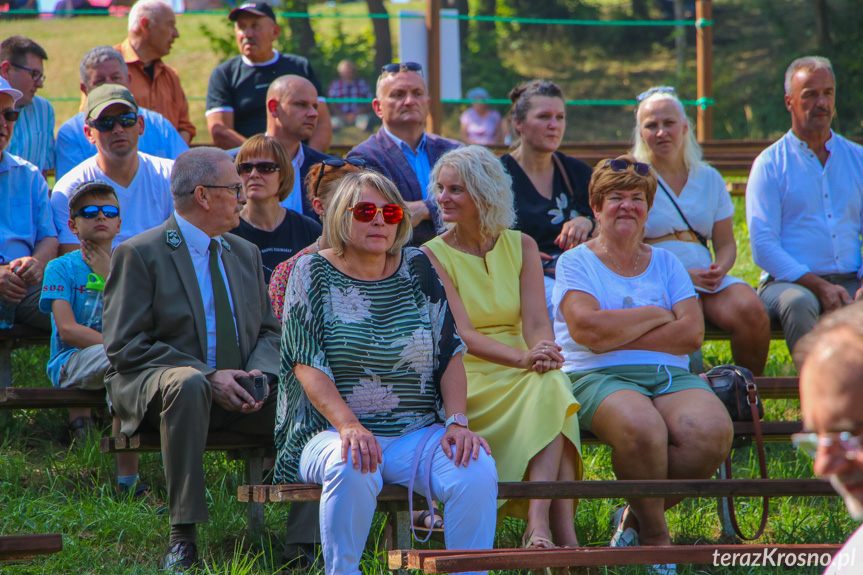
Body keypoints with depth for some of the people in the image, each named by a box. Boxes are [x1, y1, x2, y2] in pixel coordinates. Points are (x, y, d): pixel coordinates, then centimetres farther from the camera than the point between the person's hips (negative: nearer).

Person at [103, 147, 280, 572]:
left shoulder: (246, 254, 18)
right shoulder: (139, 254, -3)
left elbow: (268, 331, 19)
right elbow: (125, 347, -10)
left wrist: (260, 373, -6)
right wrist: (208, 377, -19)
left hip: (236, 393, 5)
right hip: (152, 388, -5)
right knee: (188, 385, -40)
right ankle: (183, 535, -37)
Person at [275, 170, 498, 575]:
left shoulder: (418, 269, 12)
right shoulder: (313, 272, 4)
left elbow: (450, 354, 9)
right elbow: (307, 363, -6)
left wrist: (457, 422, -8)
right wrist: (348, 425, -23)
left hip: (418, 435, 3)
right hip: (333, 431, -3)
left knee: (477, 470, -26)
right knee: (351, 468, -37)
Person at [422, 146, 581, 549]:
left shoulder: (521, 247, 11)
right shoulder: (433, 255, 0)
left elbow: (537, 322, -1)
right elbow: (461, 334, -13)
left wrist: (544, 351, -27)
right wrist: (523, 359, -30)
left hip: (524, 377, 3)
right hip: (466, 378, -3)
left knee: (552, 385, -33)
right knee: (546, 390, -33)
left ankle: (539, 526, -44)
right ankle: (562, 531, -41)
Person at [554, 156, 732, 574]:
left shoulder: (666, 263, 21)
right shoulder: (575, 263, 10)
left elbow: (692, 334, 5)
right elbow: (586, 328, -10)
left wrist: (617, 334, -4)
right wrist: (655, 316, 0)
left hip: (671, 377, 4)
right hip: (598, 379, -4)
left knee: (712, 430, -29)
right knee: (641, 426, -39)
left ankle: (637, 516, -6)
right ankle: (656, 535, -14)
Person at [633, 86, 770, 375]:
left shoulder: (710, 179, 18)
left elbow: (726, 244, 18)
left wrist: (719, 270, -7)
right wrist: (684, 275, -15)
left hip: (706, 278, 4)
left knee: (752, 311, -26)